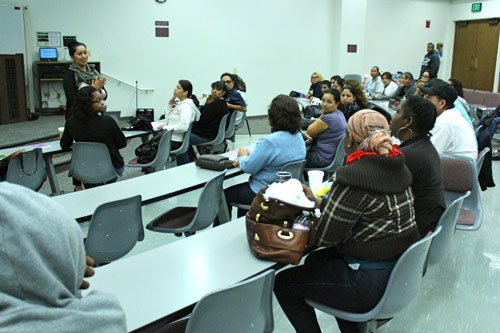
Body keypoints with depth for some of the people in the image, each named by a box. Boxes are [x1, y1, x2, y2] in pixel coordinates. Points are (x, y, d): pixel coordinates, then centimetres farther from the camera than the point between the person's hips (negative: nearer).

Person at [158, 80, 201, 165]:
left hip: (176, 141, -10)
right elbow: (168, 120, 18)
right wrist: (170, 105, 9)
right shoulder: (181, 104, 16)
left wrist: (167, 127, -20)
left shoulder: (186, 106, -14)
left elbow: (183, 126, -28)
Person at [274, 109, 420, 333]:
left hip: (373, 283, -9)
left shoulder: (355, 176, -25)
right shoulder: (395, 165, 1)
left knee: (283, 283, 5)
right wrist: (317, 202, 10)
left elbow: (325, 237, -17)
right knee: (315, 261, 28)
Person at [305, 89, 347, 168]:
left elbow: (309, 131, -9)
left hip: (324, 159, -10)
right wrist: (310, 135, -10)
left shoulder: (328, 118, -26)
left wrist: (322, 115, -6)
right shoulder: (339, 114, 6)